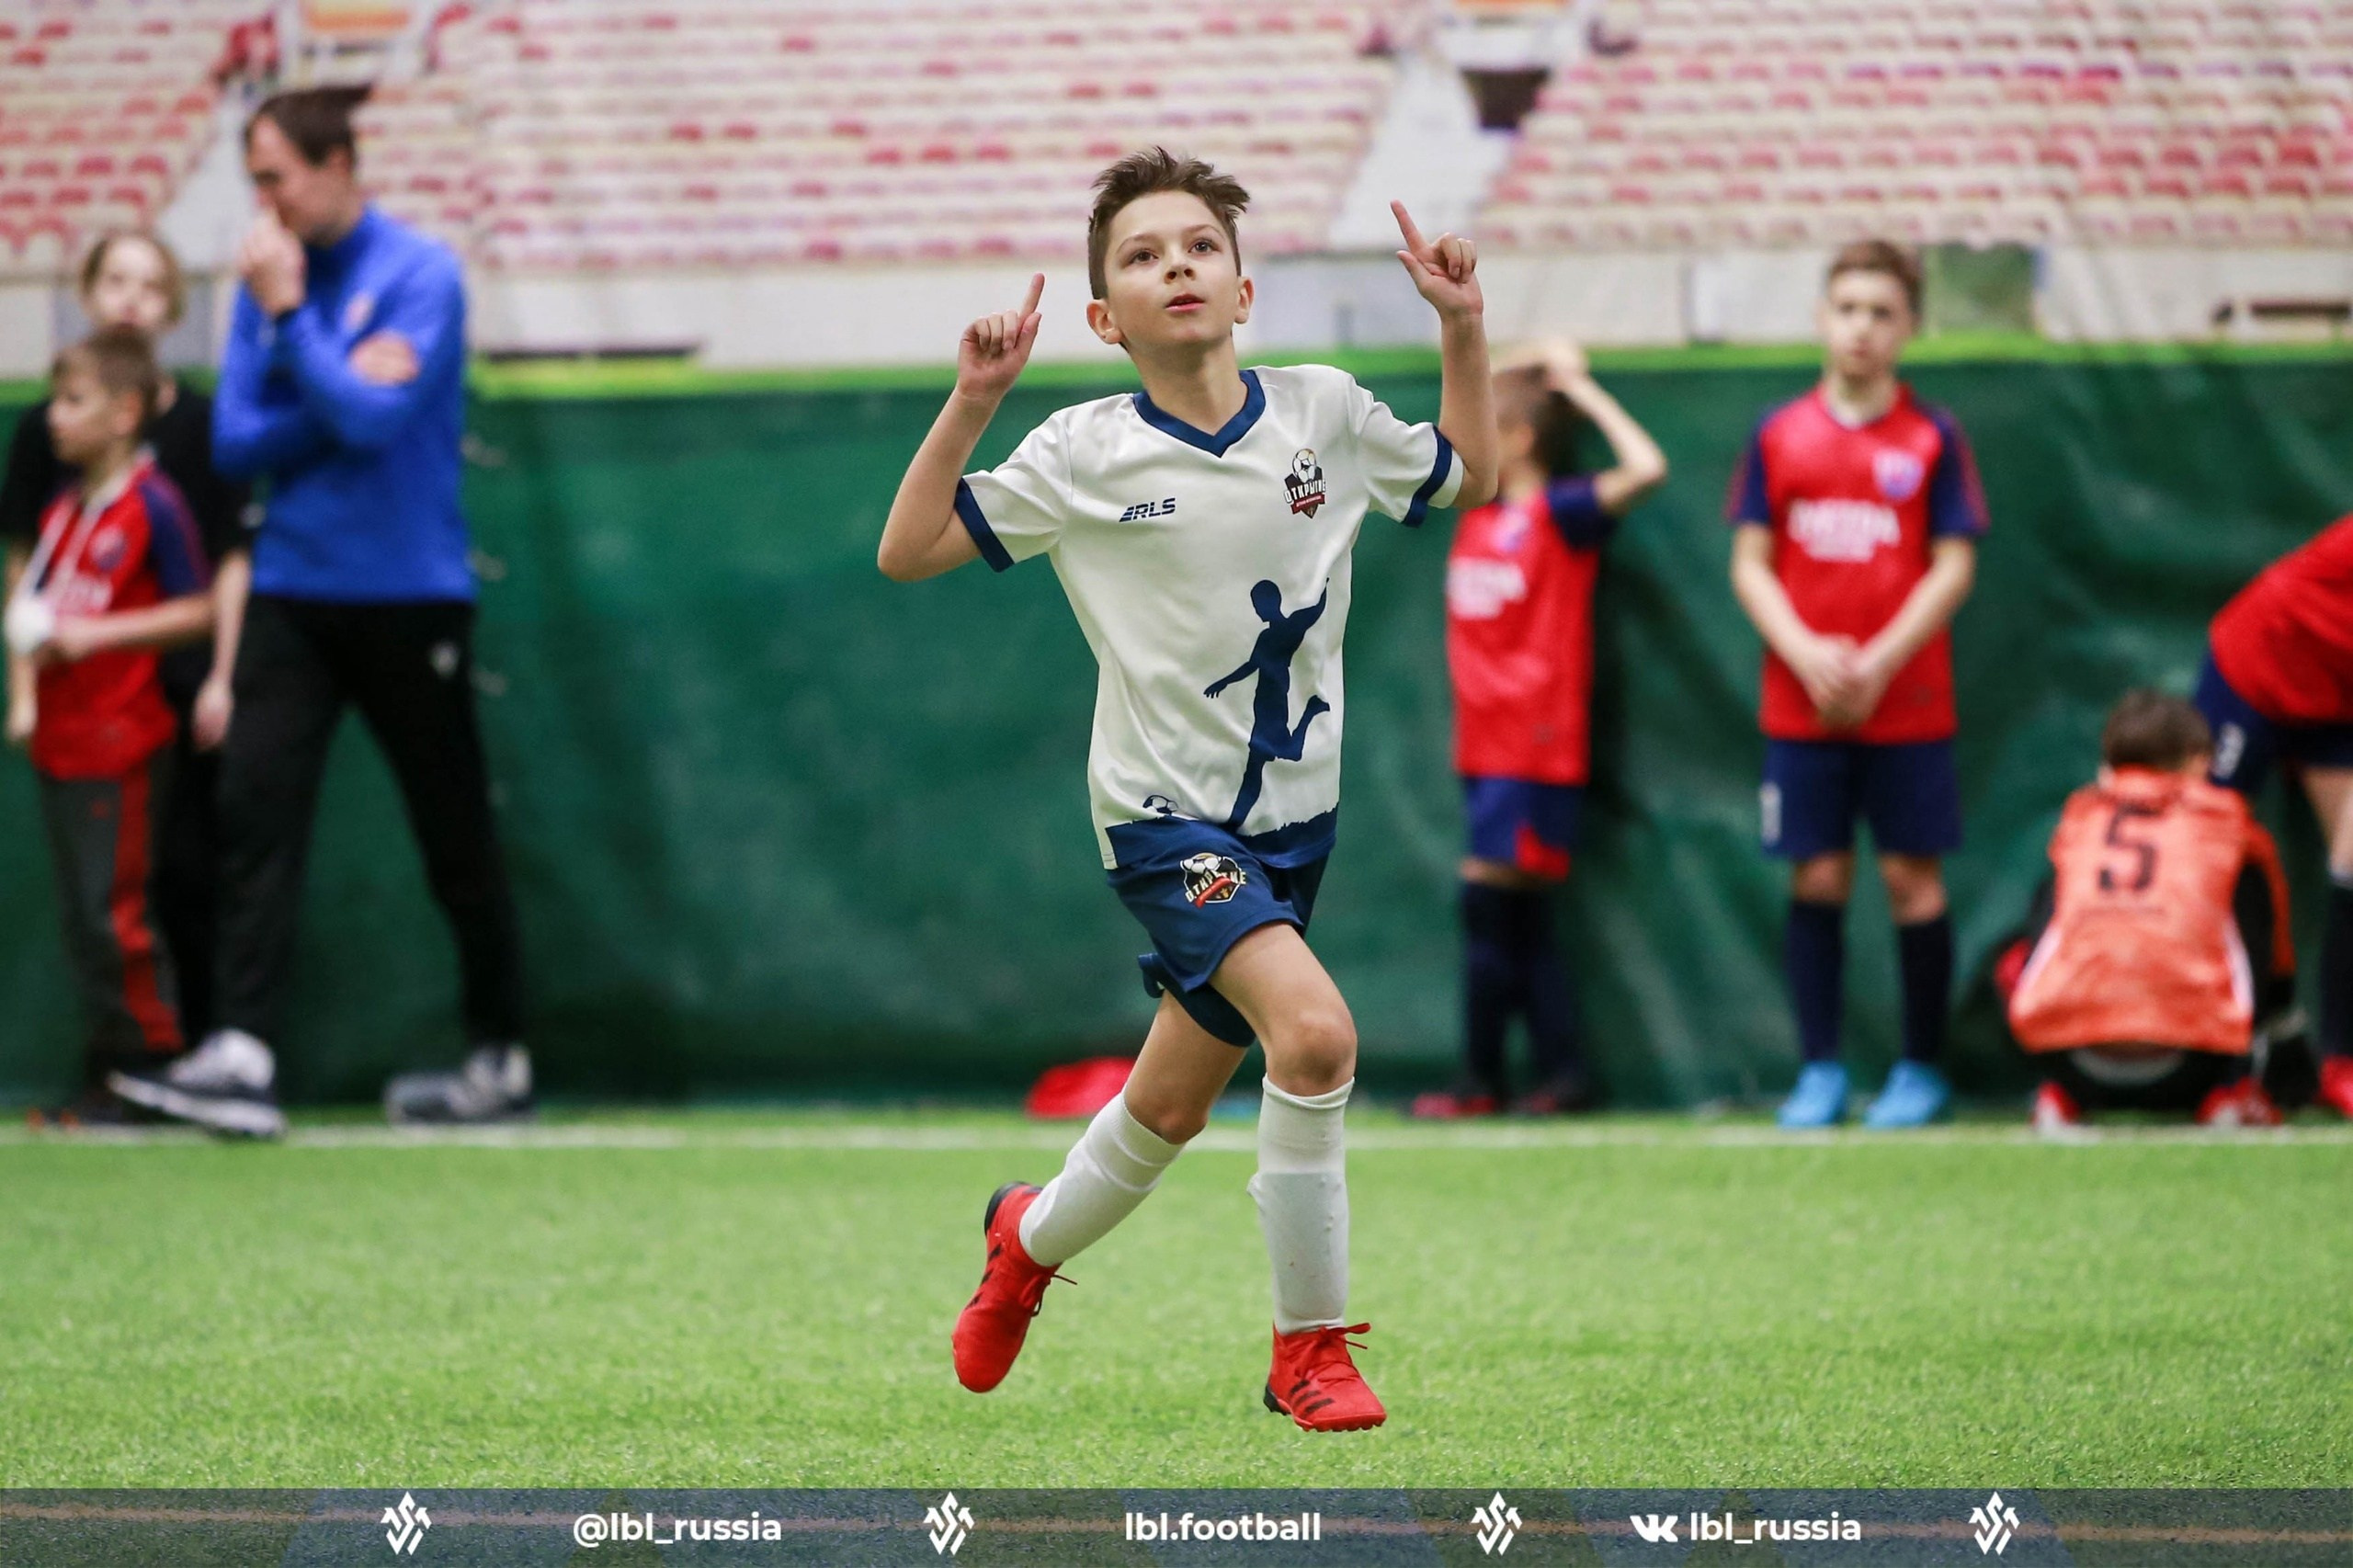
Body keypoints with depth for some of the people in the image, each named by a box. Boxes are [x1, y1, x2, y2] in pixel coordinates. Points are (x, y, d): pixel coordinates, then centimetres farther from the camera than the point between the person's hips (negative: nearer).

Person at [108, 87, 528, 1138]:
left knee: (454, 837, 4)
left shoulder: (420, 276, -7)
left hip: (409, 595, -4)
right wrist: (345, 387, -10)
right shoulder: (267, 280, 8)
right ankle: (241, 1060, -18)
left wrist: (288, 317, -15)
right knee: (253, 809, -11)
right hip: (292, 594, 4)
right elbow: (235, 442, 3)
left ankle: (501, 1061, 16)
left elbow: (374, 421, -18)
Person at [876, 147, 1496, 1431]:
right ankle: (1310, 1348, -14)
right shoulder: (1084, 455, -8)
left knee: (1170, 1106, 16)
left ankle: (1034, 1236, 48)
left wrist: (1463, 330, 5)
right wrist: (972, 405, -15)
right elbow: (906, 553, -6)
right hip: (1165, 817, -5)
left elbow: (1467, 478, 17)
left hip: (1293, 814, 5)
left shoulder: (1325, 415, 0)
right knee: (1314, 1031, -27)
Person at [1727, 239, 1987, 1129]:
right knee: (1816, 880, 3)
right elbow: (1750, 564, 5)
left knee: (1913, 879, 1)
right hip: (1802, 704, 2)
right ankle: (1819, 1072, 10)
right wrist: (1806, 653, -10)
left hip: (1907, 706, -1)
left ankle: (1921, 1071, 11)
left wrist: (1879, 663, -12)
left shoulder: (1932, 439, 0)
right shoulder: (1780, 437, 5)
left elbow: (1953, 568, -3)